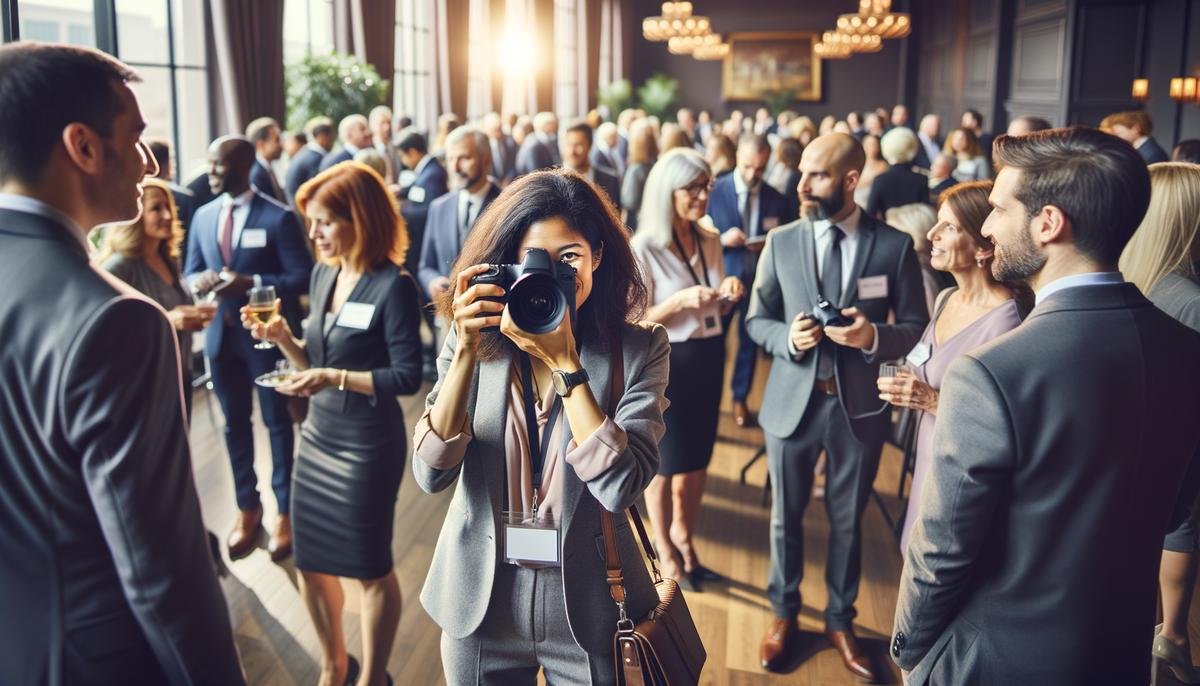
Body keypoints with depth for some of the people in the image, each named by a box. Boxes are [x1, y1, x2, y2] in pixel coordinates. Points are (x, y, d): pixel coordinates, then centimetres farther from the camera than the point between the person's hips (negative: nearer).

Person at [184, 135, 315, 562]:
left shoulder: (279, 217, -12)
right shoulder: (203, 216, 6)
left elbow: (302, 278, -15)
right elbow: (190, 271, 10)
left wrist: (251, 283, -26)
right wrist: (199, 281, -14)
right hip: (220, 334, 5)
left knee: (277, 422, 9)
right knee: (234, 424, 15)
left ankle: (284, 510, 24)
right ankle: (247, 507, 31)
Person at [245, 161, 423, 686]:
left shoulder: (394, 286, -17)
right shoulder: (323, 274, 5)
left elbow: (408, 377, -19)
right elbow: (316, 362, 10)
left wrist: (335, 379, -27)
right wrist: (282, 338, -8)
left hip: (368, 444, -7)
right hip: (317, 435, 7)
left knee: (370, 568, 10)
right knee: (310, 561, 16)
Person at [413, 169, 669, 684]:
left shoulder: (639, 347, -10)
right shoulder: (476, 340, -5)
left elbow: (621, 486, -21)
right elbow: (431, 474, -13)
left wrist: (563, 361, -23)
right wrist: (466, 351, -21)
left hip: (587, 609, -1)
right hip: (480, 602, 2)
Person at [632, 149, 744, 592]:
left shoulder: (711, 240, 2)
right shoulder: (643, 249, -17)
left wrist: (729, 294, -10)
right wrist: (680, 300, -30)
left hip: (708, 358, 6)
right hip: (665, 363, -6)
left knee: (698, 459, 17)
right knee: (664, 462, 10)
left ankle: (684, 542, 38)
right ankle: (665, 552, 30)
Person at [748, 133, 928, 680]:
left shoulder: (894, 245, -7)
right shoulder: (781, 242, -3)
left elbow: (916, 327, -3)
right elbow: (756, 320, 3)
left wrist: (874, 337, -23)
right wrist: (788, 337, -18)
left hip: (860, 405, -1)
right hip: (792, 401, 1)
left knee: (847, 520, 16)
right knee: (786, 516, 16)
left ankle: (840, 620, 38)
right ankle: (784, 614, 38)